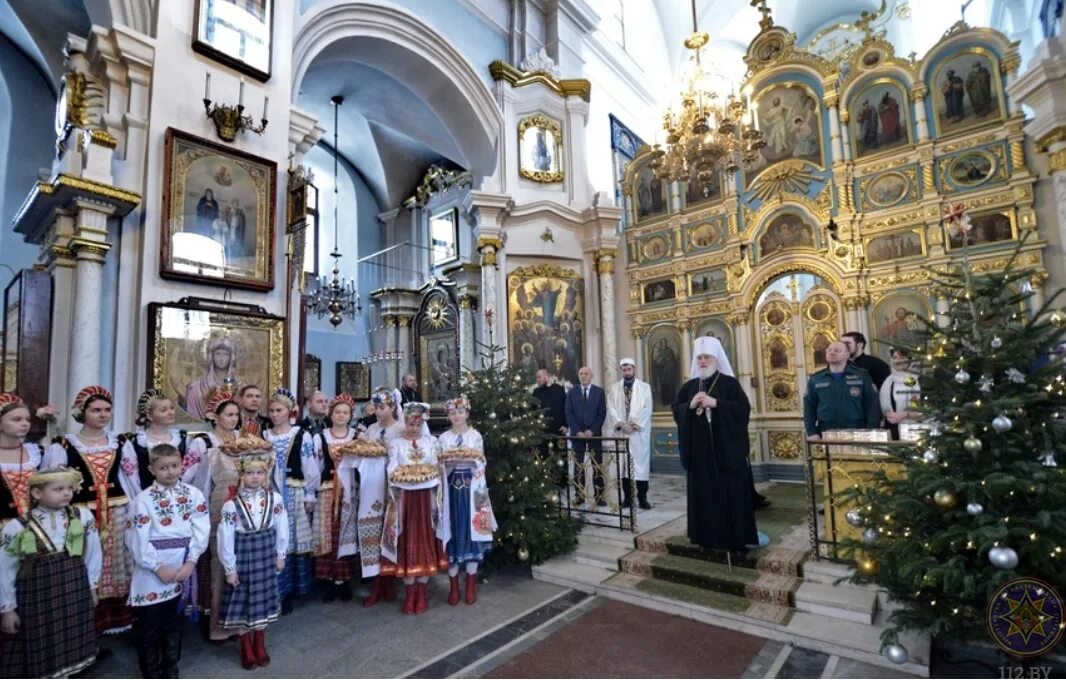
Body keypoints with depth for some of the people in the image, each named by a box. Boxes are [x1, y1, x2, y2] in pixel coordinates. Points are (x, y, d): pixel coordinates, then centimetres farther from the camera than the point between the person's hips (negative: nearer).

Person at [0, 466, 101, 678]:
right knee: (36, 650, 12)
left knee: (68, 646, 17)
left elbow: (93, 552, 3)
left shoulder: (84, 517, -8)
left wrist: (91, 585, 9)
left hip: (74, 591, 2)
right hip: (36, 595, -2)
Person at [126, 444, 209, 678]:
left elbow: (201, 530, -5)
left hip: (182, 568, 2)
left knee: (175, 624, 16)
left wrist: (190, 562, -13)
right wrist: (158, 567, -14)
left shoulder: (193, 494, -2)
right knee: (148, 627, 9)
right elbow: (138, 538, -10)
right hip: (152, 569, -2)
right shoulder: (144, 498, -7)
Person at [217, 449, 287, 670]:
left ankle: (260, 646, 37)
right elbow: (225, 537, -12)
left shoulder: (275, 498, -12)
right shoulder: (232, 504, -18)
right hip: (242, 556, -2)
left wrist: (280, 555, 4)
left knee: (262, 599, 16)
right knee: (243, 601, 11)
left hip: (266, 554, 2)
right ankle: (247, 649, 34)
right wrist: (229, 568, -8)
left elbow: (282, 528, -2)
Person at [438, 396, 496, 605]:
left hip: (471, 487, -1)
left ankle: (471, 586, 14)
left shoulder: (475, 435, 3)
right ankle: (454, 586, 14)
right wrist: (449, 461, -15)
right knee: (452, 532, 2)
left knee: (471, 531, 2)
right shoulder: (444, 437, 6)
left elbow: (480, 463, 1)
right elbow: (440, 465, 4)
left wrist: (470, 458, -17)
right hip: (451, 488, 1)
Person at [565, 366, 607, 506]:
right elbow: (569, 414, 1)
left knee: (597, 466, 2)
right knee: (578, 466, 3)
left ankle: (599, 496, 8)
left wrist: (592, 430, -11)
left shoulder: (599, 391, 4)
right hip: (577, 434, 1)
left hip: (594, 433, 0)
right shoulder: (571, 392, 5)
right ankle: (580, 495, 10)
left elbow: (602, 413, -1)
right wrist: (577, 431, -10)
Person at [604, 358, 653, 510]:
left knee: (641, 464, -2)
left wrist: (634, 424, -13)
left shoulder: (645, 387, 5)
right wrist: (621, 424, -13)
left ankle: (642, 498, 6)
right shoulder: (614, 388, 9)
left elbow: (647, 409, -4)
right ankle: (627, 497, 12)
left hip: (639, 432, -1)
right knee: (623, 465, 4)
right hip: (620, 432, 2)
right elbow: (611, 408, 0)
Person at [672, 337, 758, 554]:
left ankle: (737, 540, 11)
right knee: (704, 493, 7)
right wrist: (690, 405, -11)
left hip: (726, 449, -3)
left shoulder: (730, 383, -1)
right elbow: (676, 410, 8)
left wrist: (716, 403, -18)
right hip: (699, 450, 4)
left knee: (731, 493, 1)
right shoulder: (689, 386, 10)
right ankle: (708, 537, 18)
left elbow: (744, 408, -10)